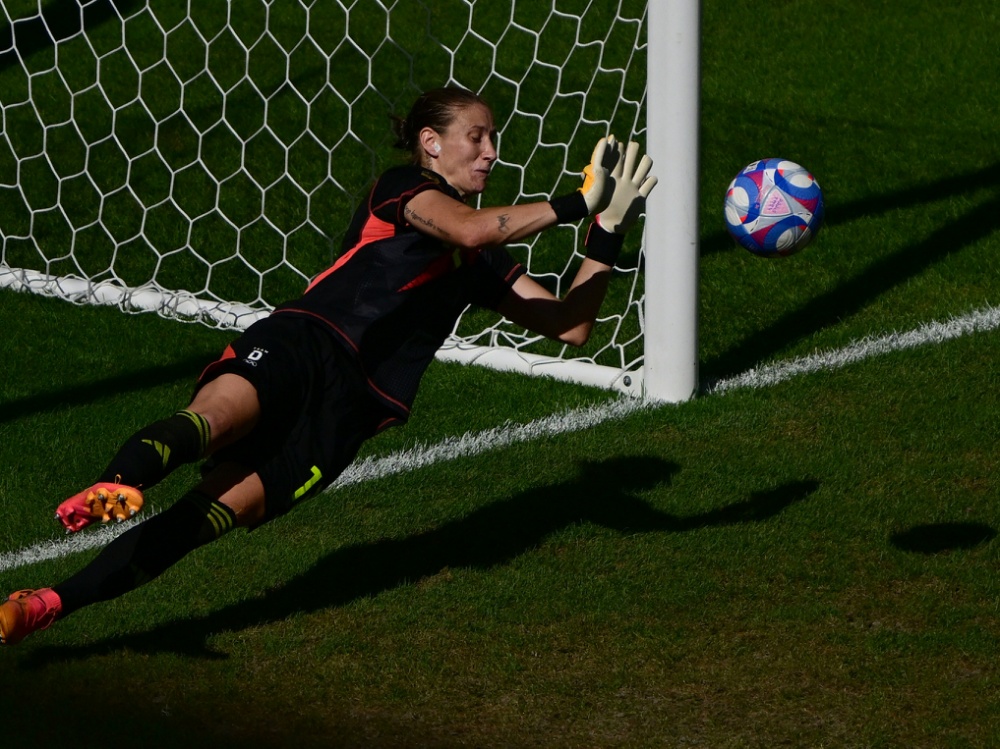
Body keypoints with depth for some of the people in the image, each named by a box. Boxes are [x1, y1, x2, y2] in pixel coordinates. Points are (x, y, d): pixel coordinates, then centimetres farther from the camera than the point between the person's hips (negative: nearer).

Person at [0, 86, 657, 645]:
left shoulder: (483, 264, 30)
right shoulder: (404, 189, 11)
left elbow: (571, 325, 29)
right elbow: (471, 229, -9)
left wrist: (607, 237, 17)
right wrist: (574, 206, -5)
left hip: (354, 406, 3)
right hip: (300, 343, -3)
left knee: (221, 510, -20)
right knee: (219, 412, -38)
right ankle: (114, 487, -66)